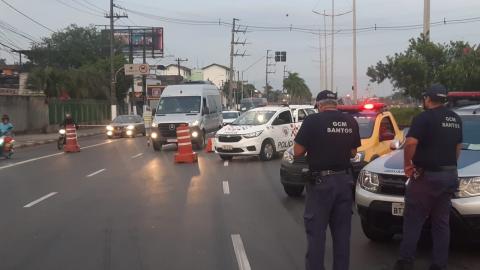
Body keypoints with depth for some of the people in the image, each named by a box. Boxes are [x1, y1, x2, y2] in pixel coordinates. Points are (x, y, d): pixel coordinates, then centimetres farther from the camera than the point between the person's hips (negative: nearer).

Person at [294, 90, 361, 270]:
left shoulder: (313, 121, -11)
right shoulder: (351, 122, 4)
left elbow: (297, 152, -9)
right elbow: (353, 153, 12)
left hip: (320, 181, -5)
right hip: (344, 180, 5)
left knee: (316, 232, 3)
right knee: (342, 231, 13)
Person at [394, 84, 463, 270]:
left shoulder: (424, 118, -12)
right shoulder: (455, 119, 12)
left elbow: (411, 143, -24)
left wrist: (407, 164, -11)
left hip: (427, 176, -7)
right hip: (449, 176, 7)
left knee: (413, 221, 0)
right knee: (441, 223, 10)